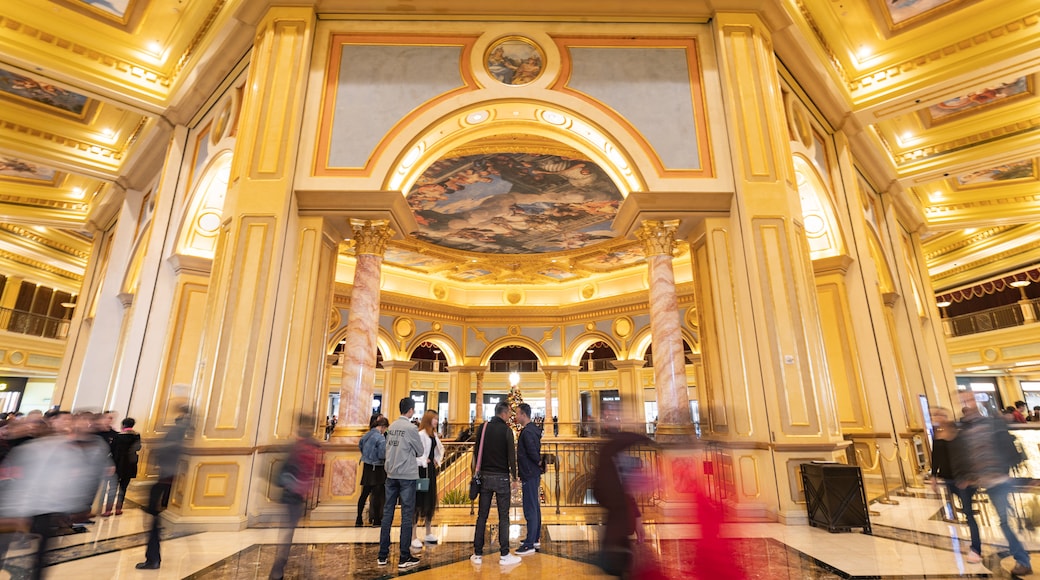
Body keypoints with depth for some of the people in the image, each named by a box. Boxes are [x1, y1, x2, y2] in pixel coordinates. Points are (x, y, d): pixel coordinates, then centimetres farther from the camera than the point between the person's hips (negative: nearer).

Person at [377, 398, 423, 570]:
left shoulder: (392, 427, 6)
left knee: (387, 513, 10)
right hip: (407, 475, -6)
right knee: (407, 515, 1)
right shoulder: (411, 428, -13)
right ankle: (404, 558, 6)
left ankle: (383, 555, 16)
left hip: (391, 474, 6)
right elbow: (420, 452, -3)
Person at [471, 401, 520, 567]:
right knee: (503, 517, 3)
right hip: (501, 477, -4)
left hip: (484, 477, 4)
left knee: (482, 516, 10)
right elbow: (511, 455, -9)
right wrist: (514, 475, 3)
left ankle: (477, 554, 14)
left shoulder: (482, 428, 4)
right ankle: (504, 555, 7)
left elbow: (476, 452, 10)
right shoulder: (506, 430, -9)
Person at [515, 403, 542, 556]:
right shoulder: (533, 429, 11)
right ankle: (536, 539, 28)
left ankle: (530, 545, 4)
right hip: (533, 474, 10)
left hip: (529, 476, -10)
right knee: (535, 507, 17)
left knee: (530, 510, -3)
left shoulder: (527, 432, -20)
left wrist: (539, 462, -10)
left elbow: (533, 452, -26)